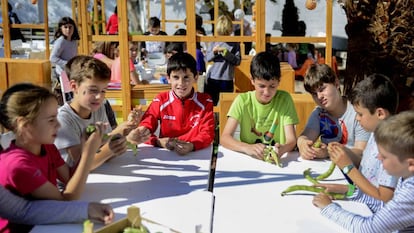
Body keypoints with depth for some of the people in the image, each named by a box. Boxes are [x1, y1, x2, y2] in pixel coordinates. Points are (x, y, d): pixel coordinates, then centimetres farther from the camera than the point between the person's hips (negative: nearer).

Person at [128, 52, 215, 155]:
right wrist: (159, 142, -23)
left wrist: (191, 146, -27)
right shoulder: (160, 101, 1)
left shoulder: (205, 101, 0)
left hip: (197, 153, 1)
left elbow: (207, 133, -7)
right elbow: (144, 129, -2)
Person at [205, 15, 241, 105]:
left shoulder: (235, 43, -1)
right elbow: (207, 58, 8)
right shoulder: (214, 42, 6)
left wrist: (226, 52, -16)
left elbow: (237, 61, -7)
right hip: (212, 78, 2)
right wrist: (213, 52, -12)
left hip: (227, 79, -2)